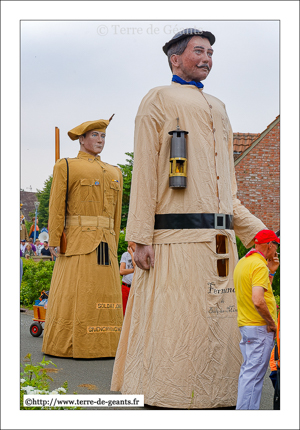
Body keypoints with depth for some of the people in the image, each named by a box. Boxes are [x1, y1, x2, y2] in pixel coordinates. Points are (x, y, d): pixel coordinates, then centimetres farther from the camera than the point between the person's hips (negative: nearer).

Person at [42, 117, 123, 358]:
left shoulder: (114, 173, 19)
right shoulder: (66, 167, 4)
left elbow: (116, 214, 17)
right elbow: (56, 207, -3)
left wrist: (113, 247, 12)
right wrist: (54, 242, -11)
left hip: (104, 245, 5)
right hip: (77, 242, -5)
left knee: (105, 296, 4)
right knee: (74, 294, -5)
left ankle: (102, 346, 11)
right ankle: (68, 346, 1)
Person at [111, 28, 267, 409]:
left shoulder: (218, 110, 24)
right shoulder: (158, 100, 6)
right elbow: (144, 173, -3)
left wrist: (257, 231, 17)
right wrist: (141, 239, -12)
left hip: (220, 243, 7)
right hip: (176, 241, -6)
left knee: (217, 329, 6)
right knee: (174, 329, -6)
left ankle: (216, 401, 13)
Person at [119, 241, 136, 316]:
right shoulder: (125, 255, 13)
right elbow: (121, 271, 3)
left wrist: (132, 254, -4)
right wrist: (134, 270, -7)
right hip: (126, 287, 3)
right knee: (125, 313, 2)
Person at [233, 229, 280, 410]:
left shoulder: (242, 263, 14)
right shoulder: (259, 266, -16)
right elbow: (258, 301, -27)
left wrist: (271, 272, 15)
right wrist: (271, 322, -16)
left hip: (246, 325, 10)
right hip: (260, 327, -10)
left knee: (248, 371, 14)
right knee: (254, 373, -7)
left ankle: (249, 409, 20)